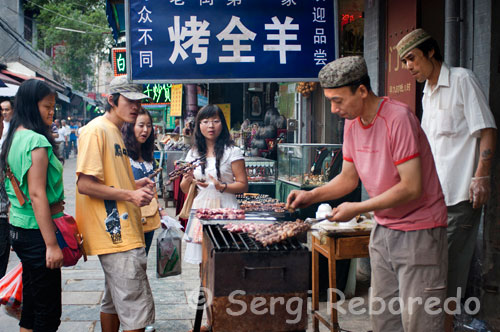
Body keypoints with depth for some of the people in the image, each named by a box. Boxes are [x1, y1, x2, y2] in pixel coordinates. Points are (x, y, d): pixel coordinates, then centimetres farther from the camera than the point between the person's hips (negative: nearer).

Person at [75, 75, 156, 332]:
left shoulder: (115, 131, 18)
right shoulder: (96, 130, -13)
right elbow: (85, 185, -20)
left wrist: (136, 184, 11)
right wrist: (130, 194, -19)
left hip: (123, 231, 11)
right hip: (116, 235, -11)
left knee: (115, 301, 20)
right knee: (138, 308, -8)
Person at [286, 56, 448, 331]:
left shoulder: (398, 118, -21)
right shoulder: (352, 123, 3)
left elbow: (411, 187, -24)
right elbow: (349, 177, 13)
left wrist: (357, 209, -19)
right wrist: (311, 195, -3)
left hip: (418, 230, -7)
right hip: (383, 229, 8)